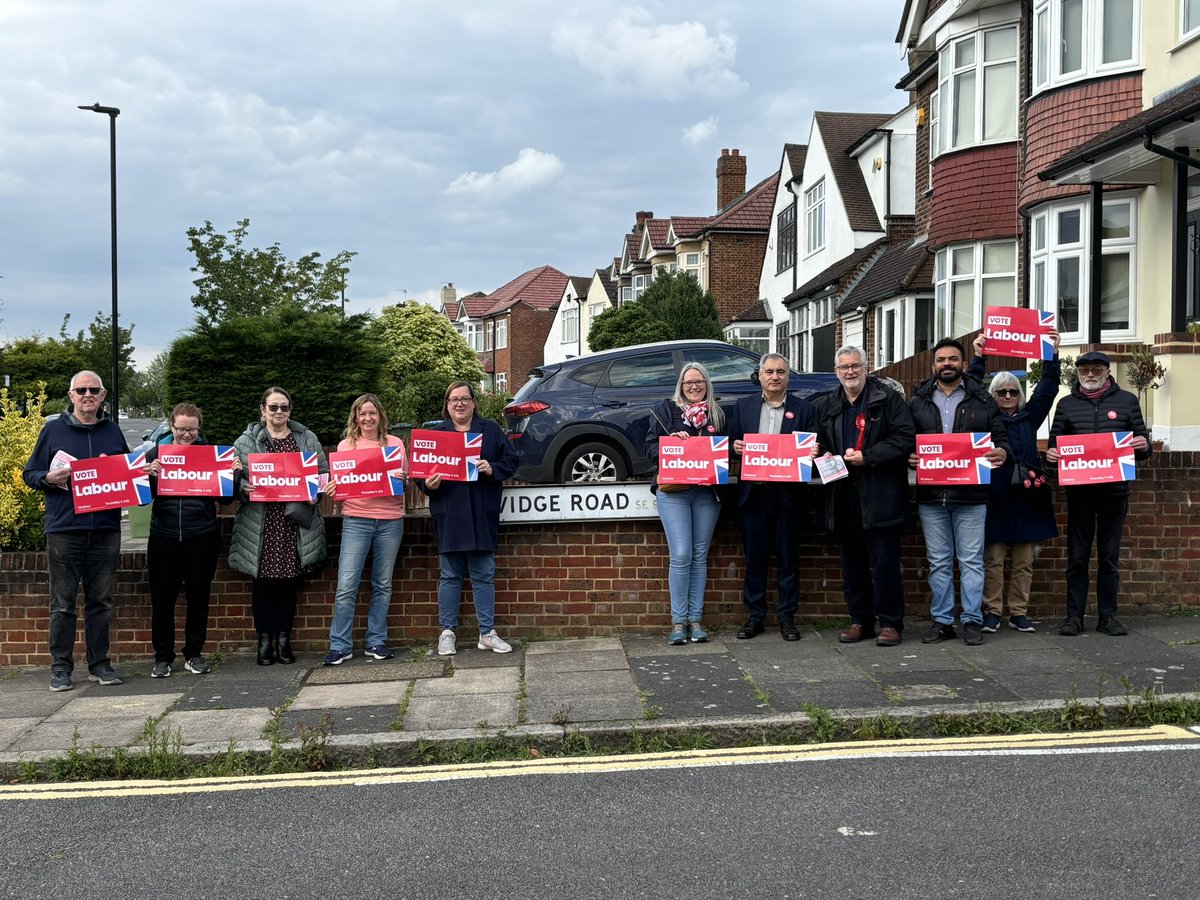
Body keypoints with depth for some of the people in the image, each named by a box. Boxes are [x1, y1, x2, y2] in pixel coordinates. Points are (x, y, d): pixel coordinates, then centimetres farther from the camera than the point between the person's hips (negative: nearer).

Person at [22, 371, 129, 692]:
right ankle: (61, 668, 9)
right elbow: (30, 473, 7)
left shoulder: (113, 431, 12)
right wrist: (49, 478, -13)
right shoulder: (54, 430, 4)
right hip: (63, 529, -2)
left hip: (105, 529, 3)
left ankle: (100, 664, 16)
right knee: (63, 603, 2)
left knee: (101, 601, 8)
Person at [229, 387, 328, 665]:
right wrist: (244, 488, -17)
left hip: (294, 522, 2)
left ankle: (283, 640, 18)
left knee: (288, 582, 7)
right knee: (263, 582, 3)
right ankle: (264, 641, 14)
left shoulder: (307, 439, 11)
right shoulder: (247, 441, 4)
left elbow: (324, 472, 13)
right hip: (260, 524, -2)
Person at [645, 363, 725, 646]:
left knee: (699, 556, 5)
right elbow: (650, 446, 3)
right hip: (673, 491, -3)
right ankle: (678, 620, -1)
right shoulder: (665, 410, 8)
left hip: (707, 492, 3)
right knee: (681, 555, -10)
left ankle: (695, 619, 12)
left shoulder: (717, 414, 16)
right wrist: (673, 443, -14)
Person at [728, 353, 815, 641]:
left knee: (787, 558, 5)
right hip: (752, 492, 1)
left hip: (786, 493, -1)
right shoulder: (743, 406, 11)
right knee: (754, 557, 7)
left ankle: (786, 617, 14)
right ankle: (754, 615, 16)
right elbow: (732, 444, 11)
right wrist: (735, 447, -11)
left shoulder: (803, 409, 6)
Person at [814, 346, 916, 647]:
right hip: (843, 495, 6)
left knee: (885, 563, -3)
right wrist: (824, 455, 2)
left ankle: (890, 623, 6)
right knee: (852, 564, 11)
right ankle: (860, 621, 20)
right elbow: (821, 444, 25)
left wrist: (867, 457, -16)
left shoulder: (888, 399, -2)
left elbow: (906, 438, -10)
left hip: (880, 495, -5)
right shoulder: (826, 406, 15)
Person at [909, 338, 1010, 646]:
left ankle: (972, 620, 9)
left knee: (971, 560, 2)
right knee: (938, 562, 8)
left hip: (970, 494, -1)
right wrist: (909, 457, -10)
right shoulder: (918, 401, 10)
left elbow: (1000, 437, 7)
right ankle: (942, 621, 15)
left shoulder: (983, 400, 7)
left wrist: (1001, 452, -15)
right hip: (930, 494, 2)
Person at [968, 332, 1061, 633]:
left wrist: (1053, 355, 0)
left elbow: (1048, 388, 8)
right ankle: (991, 612, 6)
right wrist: (978, 358, -11)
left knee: (1024, 561, 6)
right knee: (993, 559, -2)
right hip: (995, 498, -2)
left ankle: (1019, 613, 13)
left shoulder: (1029, 417, 14)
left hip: (1026, 498, 3)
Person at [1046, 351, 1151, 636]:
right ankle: (1074, 616, 8)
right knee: (1077, 556, 3)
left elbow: (1141, 444, 8)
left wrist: (1143, 446, -15)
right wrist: (1051, 455, -12)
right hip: (1078, 491, 0)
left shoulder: (1126, 401, 8)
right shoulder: (1066, 404, 10)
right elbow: (1055, 442, 11)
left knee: (1110, 556, 6)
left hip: (1115, 489, 0)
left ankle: (1108, 615, 13)